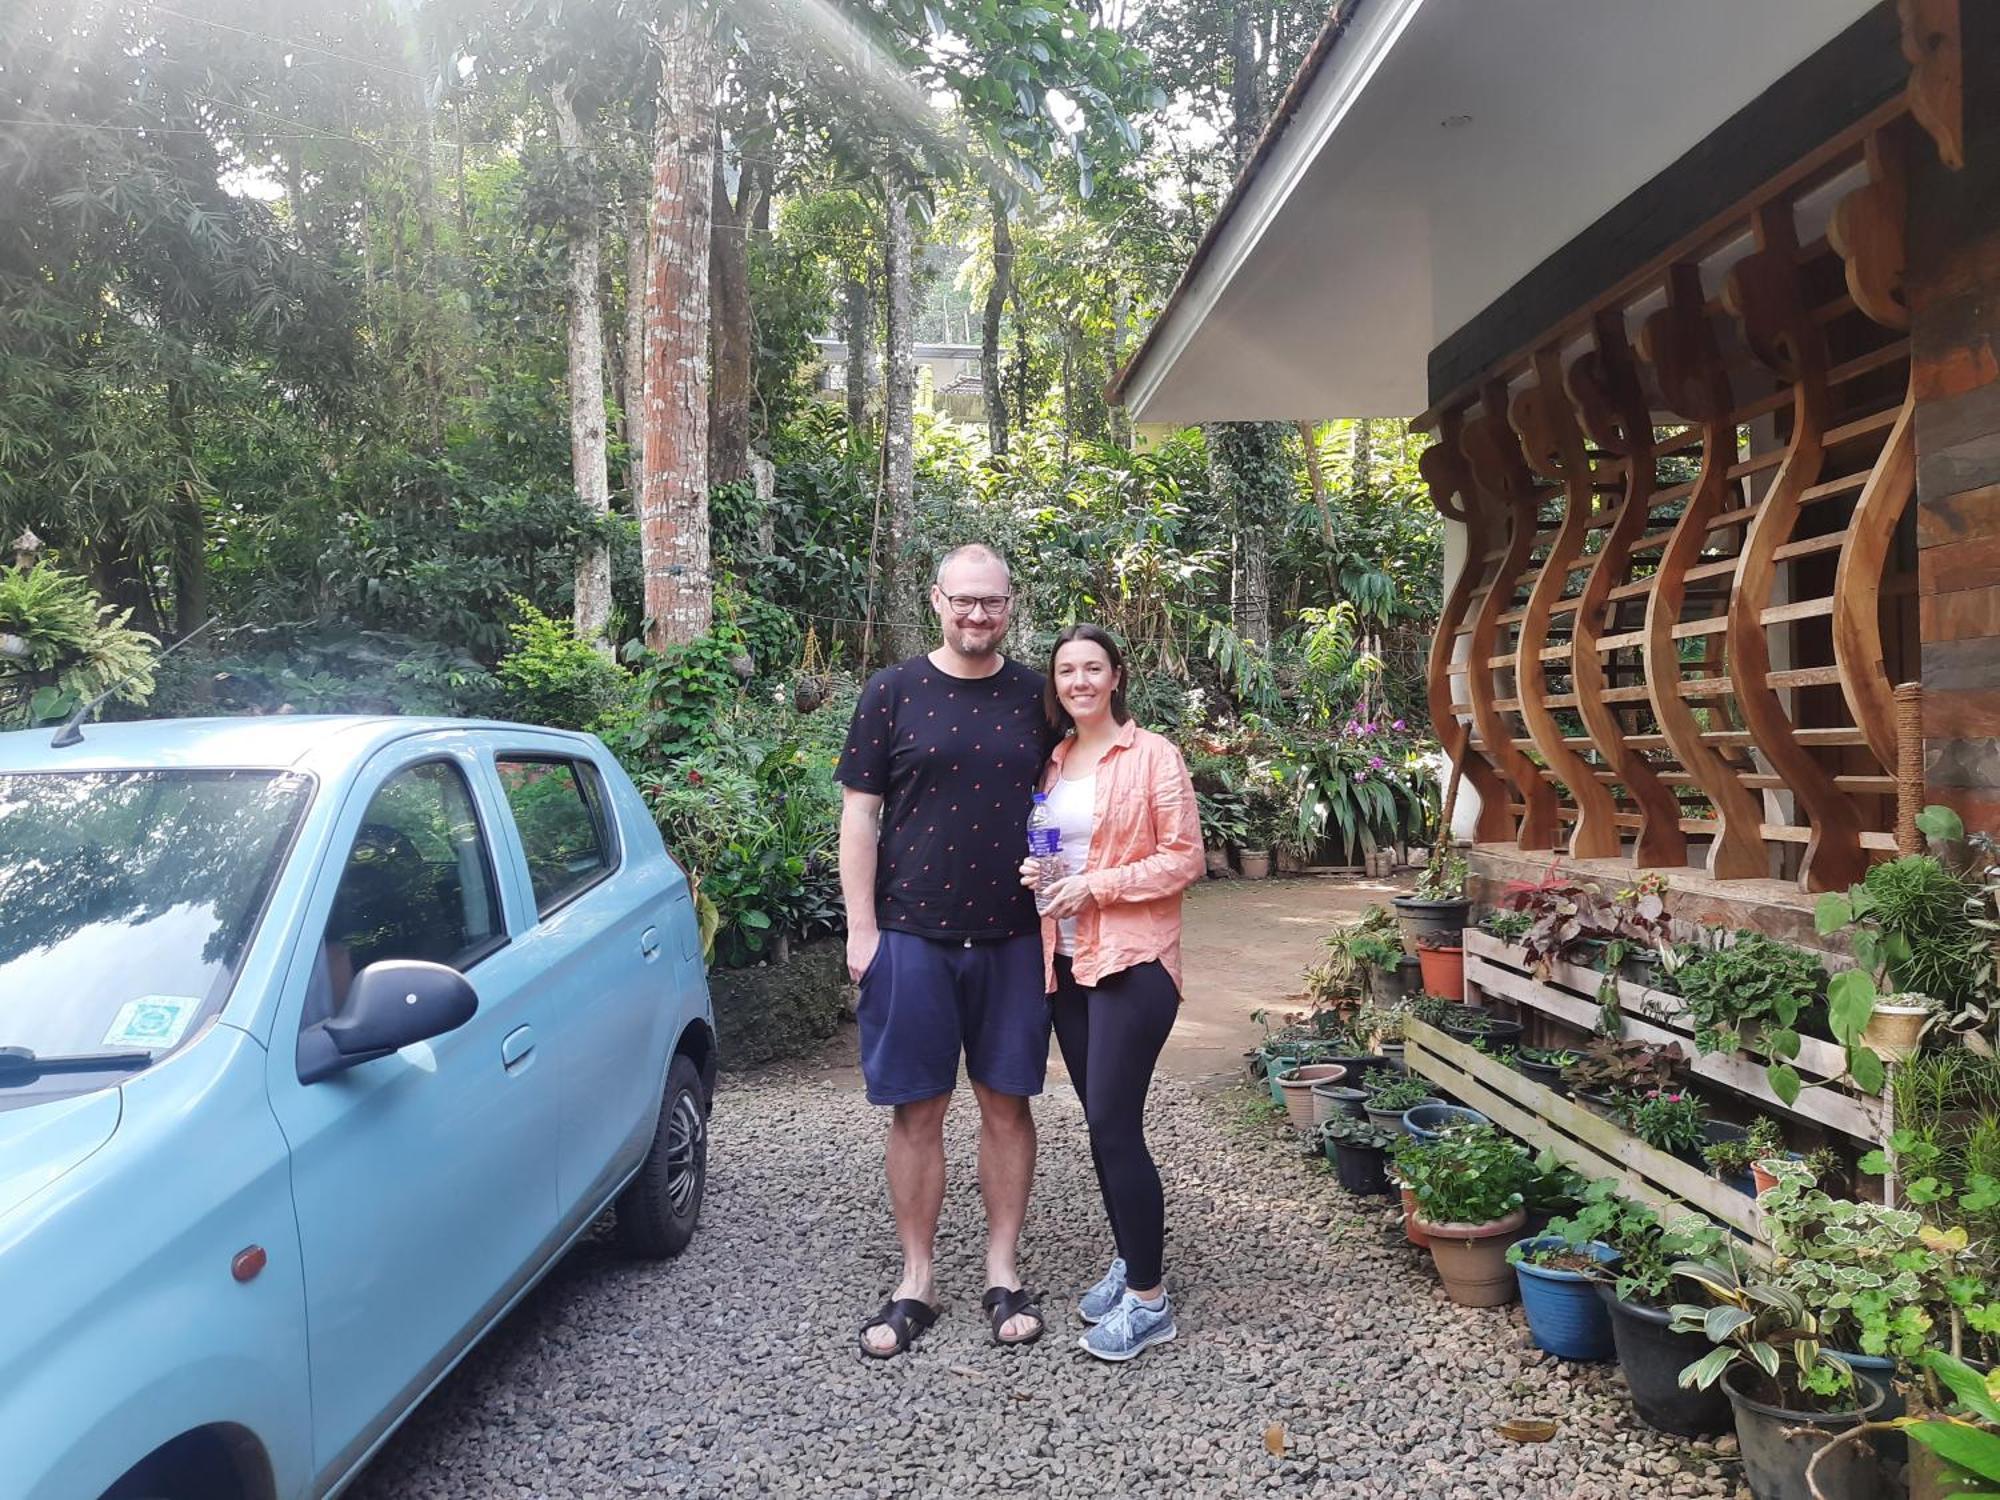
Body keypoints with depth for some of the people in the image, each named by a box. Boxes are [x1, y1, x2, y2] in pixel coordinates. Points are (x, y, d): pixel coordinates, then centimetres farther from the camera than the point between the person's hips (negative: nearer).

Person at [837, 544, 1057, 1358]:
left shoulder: (1035, 696, 6)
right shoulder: (892, 693, 0)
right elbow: (860, 814, 0)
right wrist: (861, 928, -6)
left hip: (1013, 938, 2)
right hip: (913, 935, -1)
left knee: (1007, 1104, 9)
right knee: (917, 1109, 6)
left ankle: (1003, 1270, 24)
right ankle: (916, 1281, 20)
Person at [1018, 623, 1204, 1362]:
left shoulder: (1153, 755, -6)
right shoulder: (1053, 759, 12)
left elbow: (1184, 859, -9)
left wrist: (1097, 886, -17)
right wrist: (1034, 872, 0)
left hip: (1131, 961, -6)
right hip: (1067, 961, 6)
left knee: (1114, 1125, -9)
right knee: (1101, 1124, 13)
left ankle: (1149, 1298, 4)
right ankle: (1128, 1260, 29)